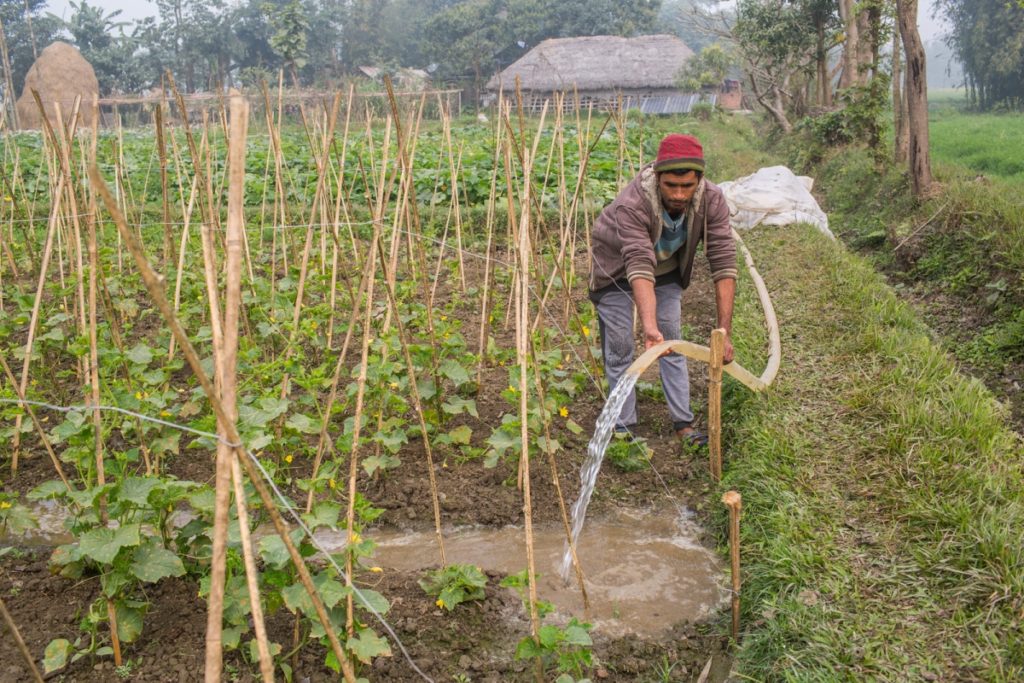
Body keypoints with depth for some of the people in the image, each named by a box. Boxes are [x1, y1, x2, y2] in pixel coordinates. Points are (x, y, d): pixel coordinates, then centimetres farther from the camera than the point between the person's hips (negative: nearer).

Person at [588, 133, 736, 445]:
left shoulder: (712, 200, -29)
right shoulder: (632, 204, -41)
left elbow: (723, 264, -31)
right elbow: (639, 267, -50)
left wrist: (724, 332, -36)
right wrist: (649, 326, -63)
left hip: (667, 268, 4)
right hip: (617, 270, -3)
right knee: (619, 350, -2)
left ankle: (684, 425, 17)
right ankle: (624, 429, 10)